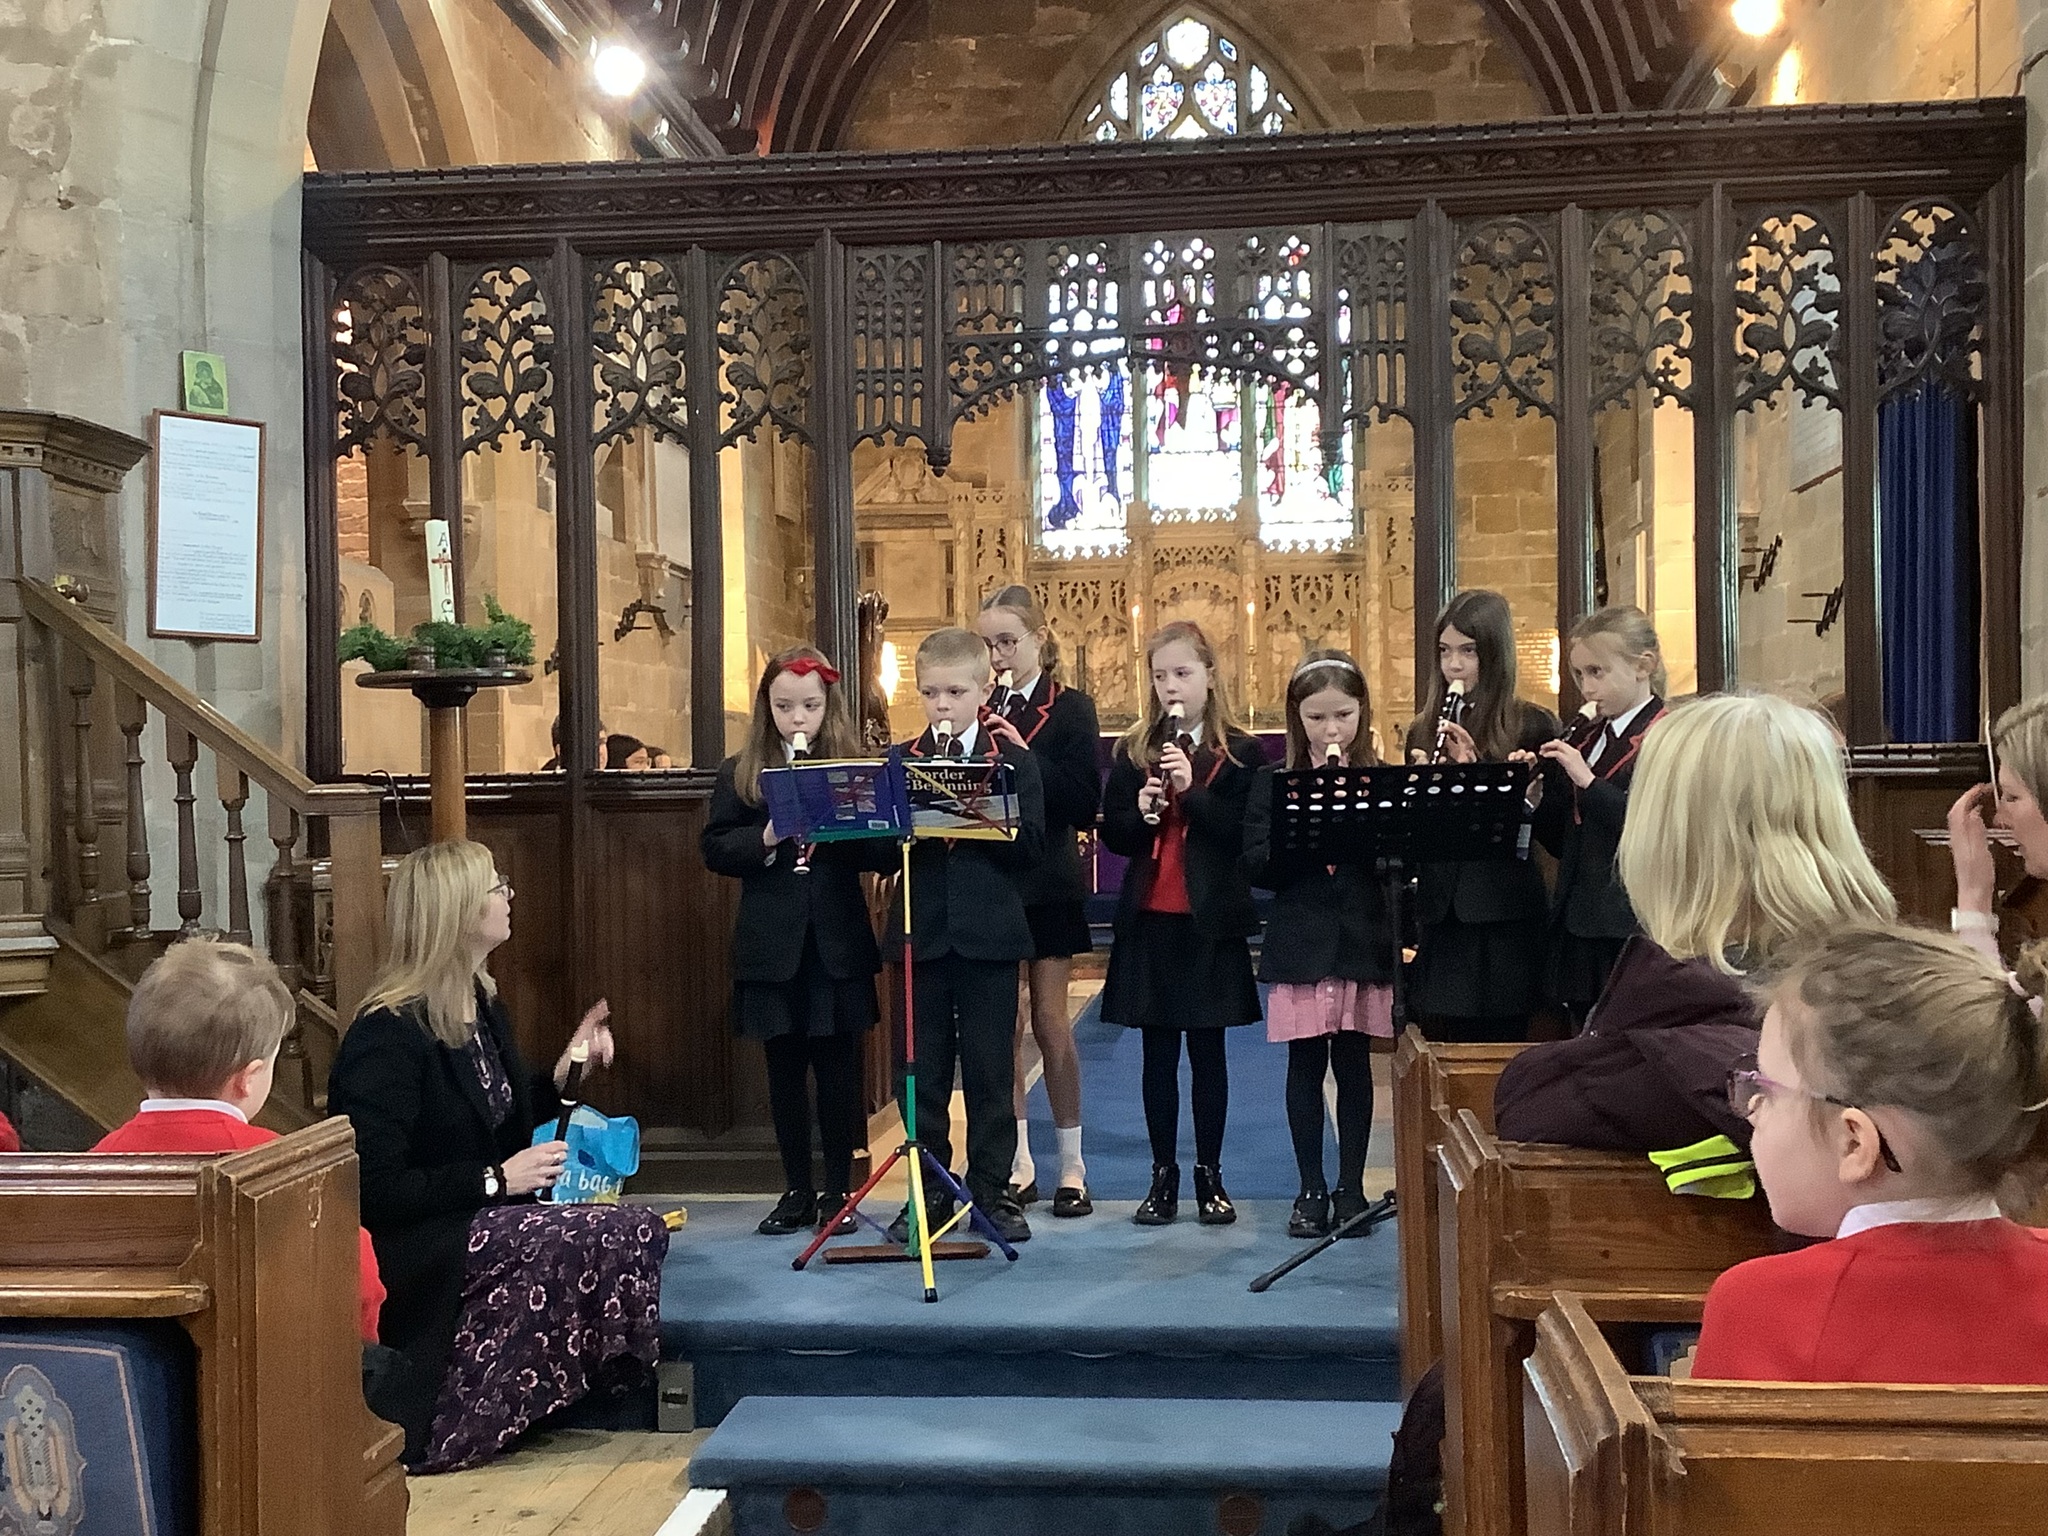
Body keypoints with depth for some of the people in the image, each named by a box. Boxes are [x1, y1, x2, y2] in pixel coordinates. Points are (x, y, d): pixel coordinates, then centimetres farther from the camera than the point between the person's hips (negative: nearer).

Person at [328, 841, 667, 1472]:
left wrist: (562, 1074, 7)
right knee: (616, 1241, -24)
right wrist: (496, 1181, -18)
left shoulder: (481, 1007, 11)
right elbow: (376, 1190, -20)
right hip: (411, 1252, -9)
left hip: (475, 1223, 9)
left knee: (637, 1232, -12)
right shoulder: (389, 1035, -17)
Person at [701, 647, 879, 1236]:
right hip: (772, 948, 1)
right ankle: (797, 1191, 20)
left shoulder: (853, 768, 2)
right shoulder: (739, 773, 5)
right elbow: (714, 850, 1)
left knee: (838, 1068, 7)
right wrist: (765, 840, -15)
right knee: (785, 1071, 9)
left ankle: (838, 1189, 18)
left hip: (838, 945, -1)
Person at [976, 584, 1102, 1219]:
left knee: (1049, 1019, -1)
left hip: (1047, 885, -4)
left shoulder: (1069, 708, -3)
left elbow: (1085, 807, -11)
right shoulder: (980, 710, 8)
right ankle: (1017, 1164, 18)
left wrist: (1025, 756, -21)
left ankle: (1071, 1166, 10)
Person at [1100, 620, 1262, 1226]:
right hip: (1149, 920, 2)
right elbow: (1111, 834, 5)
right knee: (1158, 1054, 8)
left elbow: (1245, 834, -11)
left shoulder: (1239, 753, -2)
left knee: (1208, 1051, 7)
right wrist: (1141, 816, -15)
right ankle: (1163, 1175, 18)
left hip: (1211, 921, -2)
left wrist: (1191, 790, -21)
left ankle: (1210, 1175, 18)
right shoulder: (1133, 751, 6)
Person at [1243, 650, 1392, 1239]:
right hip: (1299, 946, 0)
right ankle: (1311, 1189, 16)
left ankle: (1351, 1188, 17)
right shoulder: (1272, 783, 3)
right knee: (1305, 1066, 5)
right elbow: (1256, 864, -6)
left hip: (1363, 943, 0)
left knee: (1353, 1065, 7)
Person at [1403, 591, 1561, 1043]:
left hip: (1504, 918, -3)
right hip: (1440, 915, 4)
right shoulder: (1424, 732, 11)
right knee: (1439, 1051, 5)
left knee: (1498, 1046, 2)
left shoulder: (1531, 726, -1)